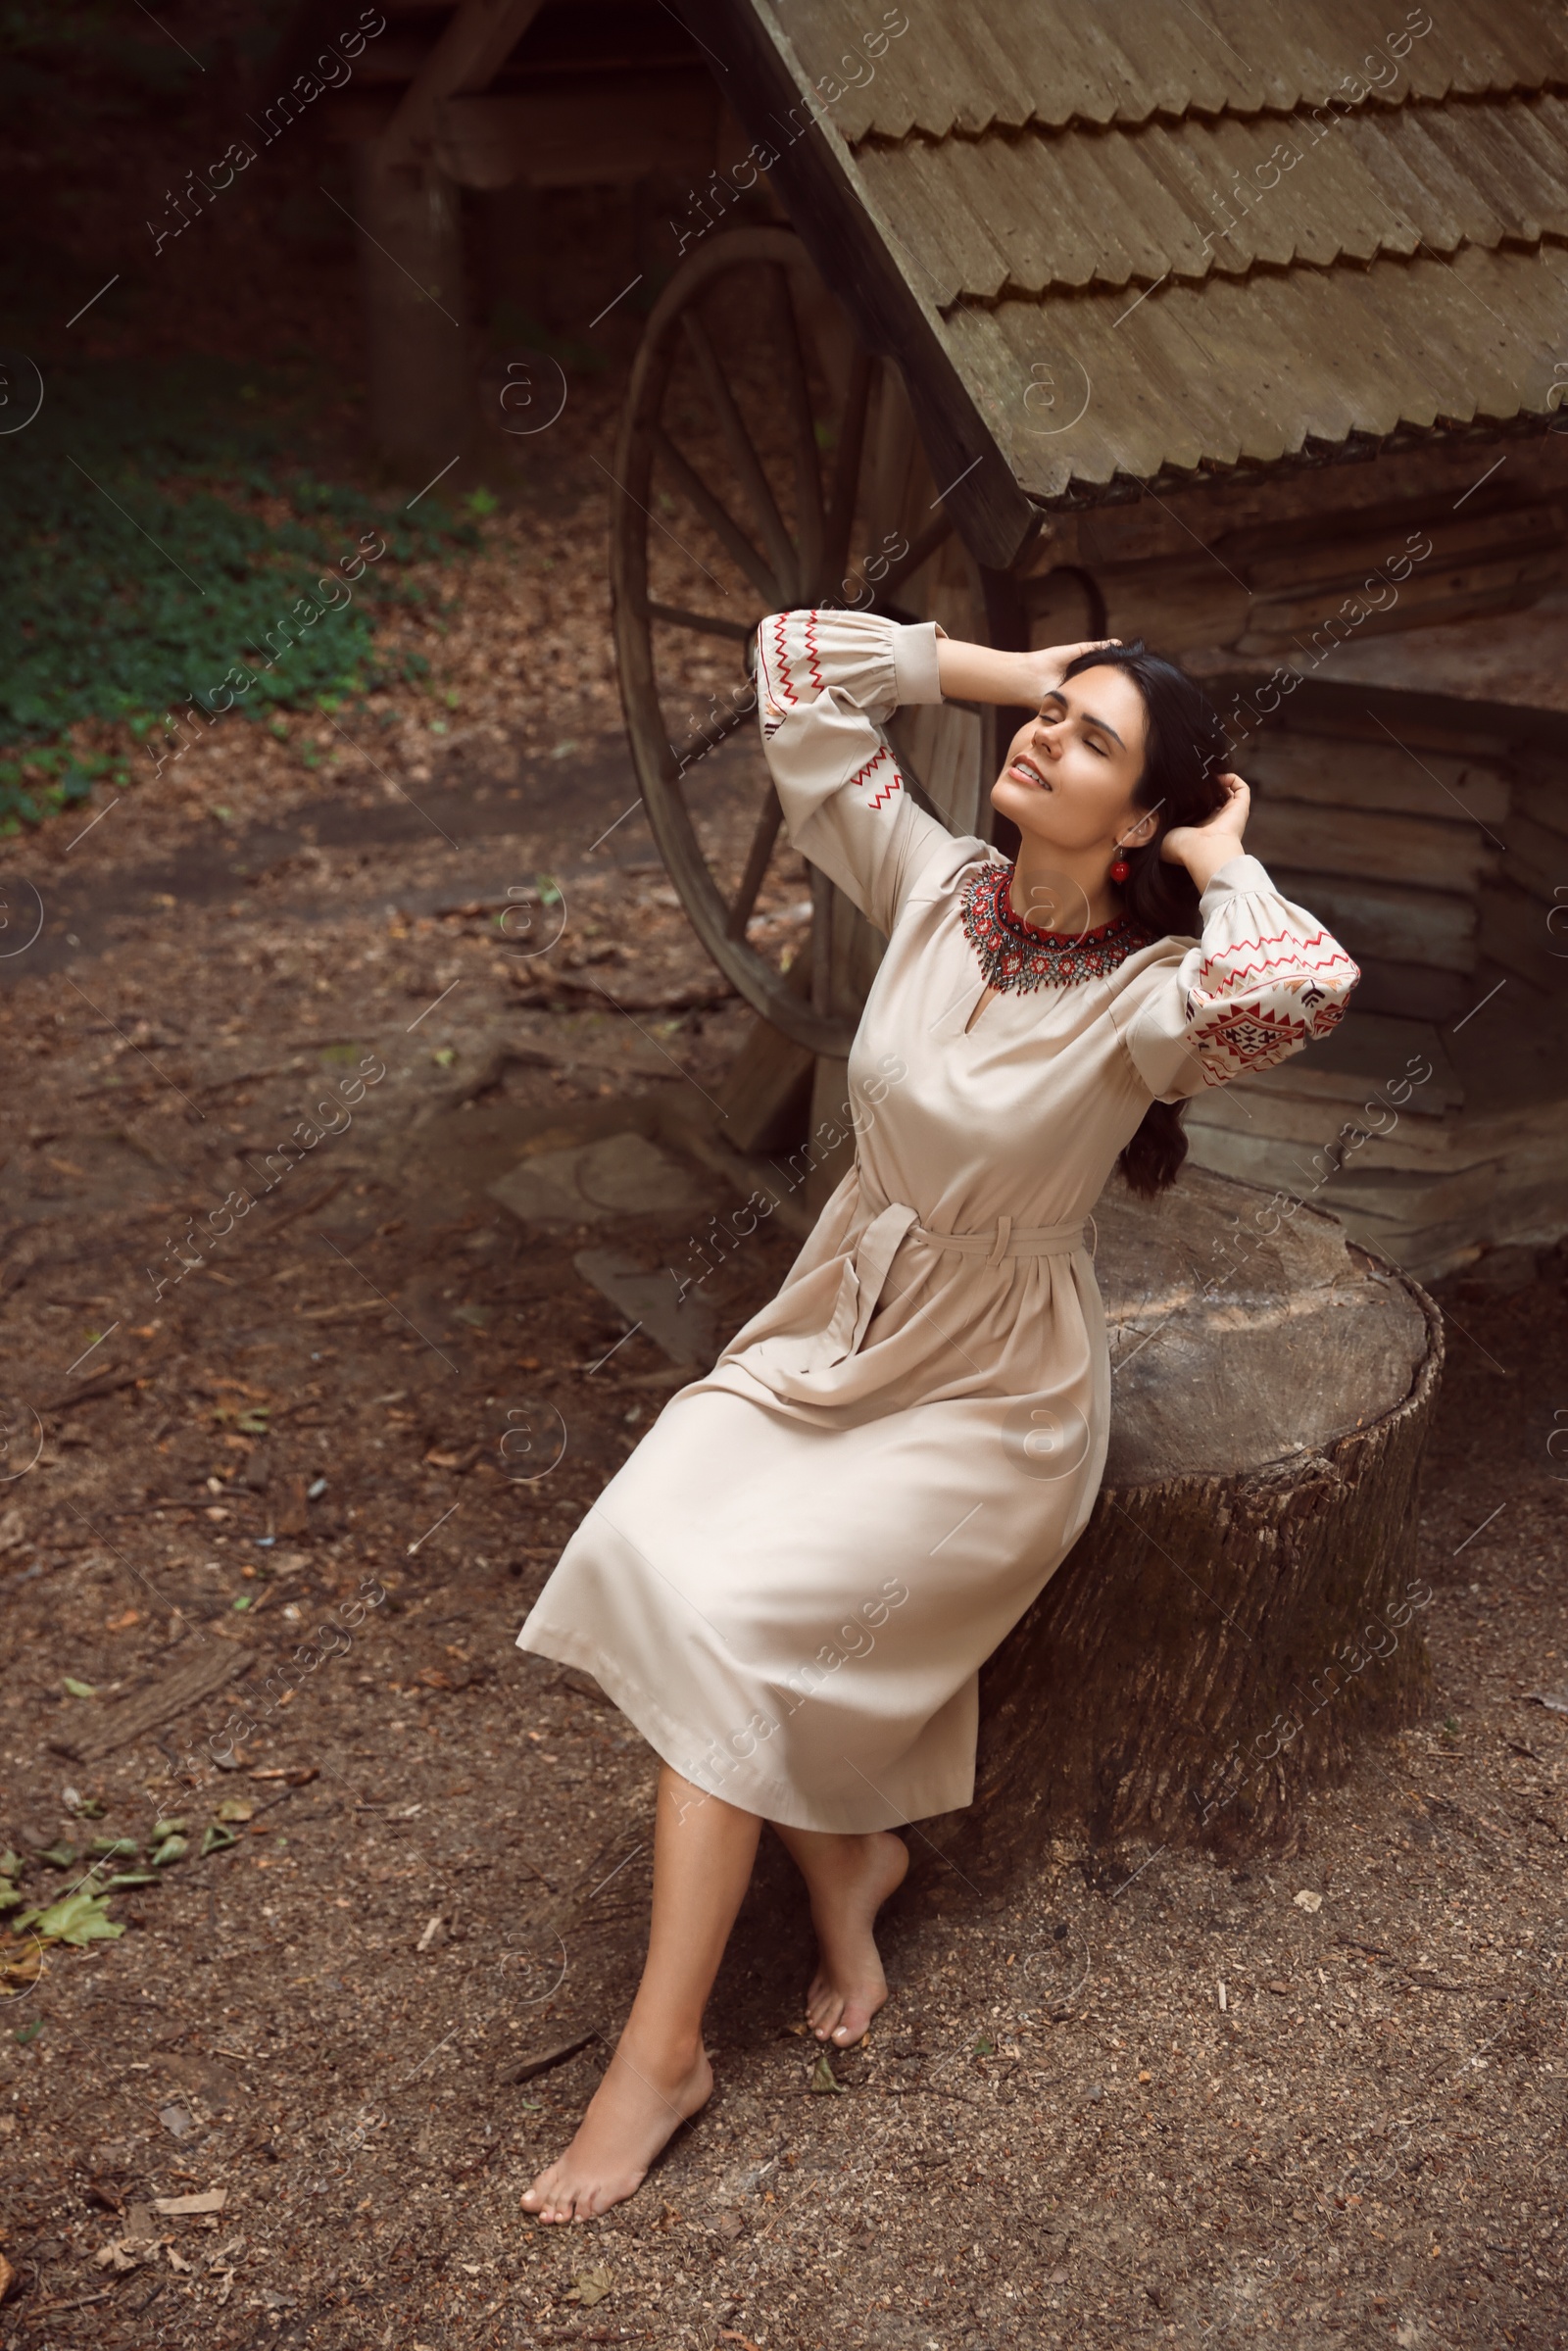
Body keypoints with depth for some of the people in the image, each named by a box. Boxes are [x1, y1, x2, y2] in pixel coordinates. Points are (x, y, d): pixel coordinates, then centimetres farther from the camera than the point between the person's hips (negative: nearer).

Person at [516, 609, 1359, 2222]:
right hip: (837, 1331, 5)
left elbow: (1303, 988, -44)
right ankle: (843, 1852, 8)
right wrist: (1019, 668, -4)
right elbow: (796, 661, -2)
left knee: (724, 1621, -18)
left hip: (993, 1405, -5)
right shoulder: (933, 887, -5)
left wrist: (1221, 862, -25)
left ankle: (665, 2051, -3)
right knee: (661, 1544, -18)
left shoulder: (1150, 999, -20)